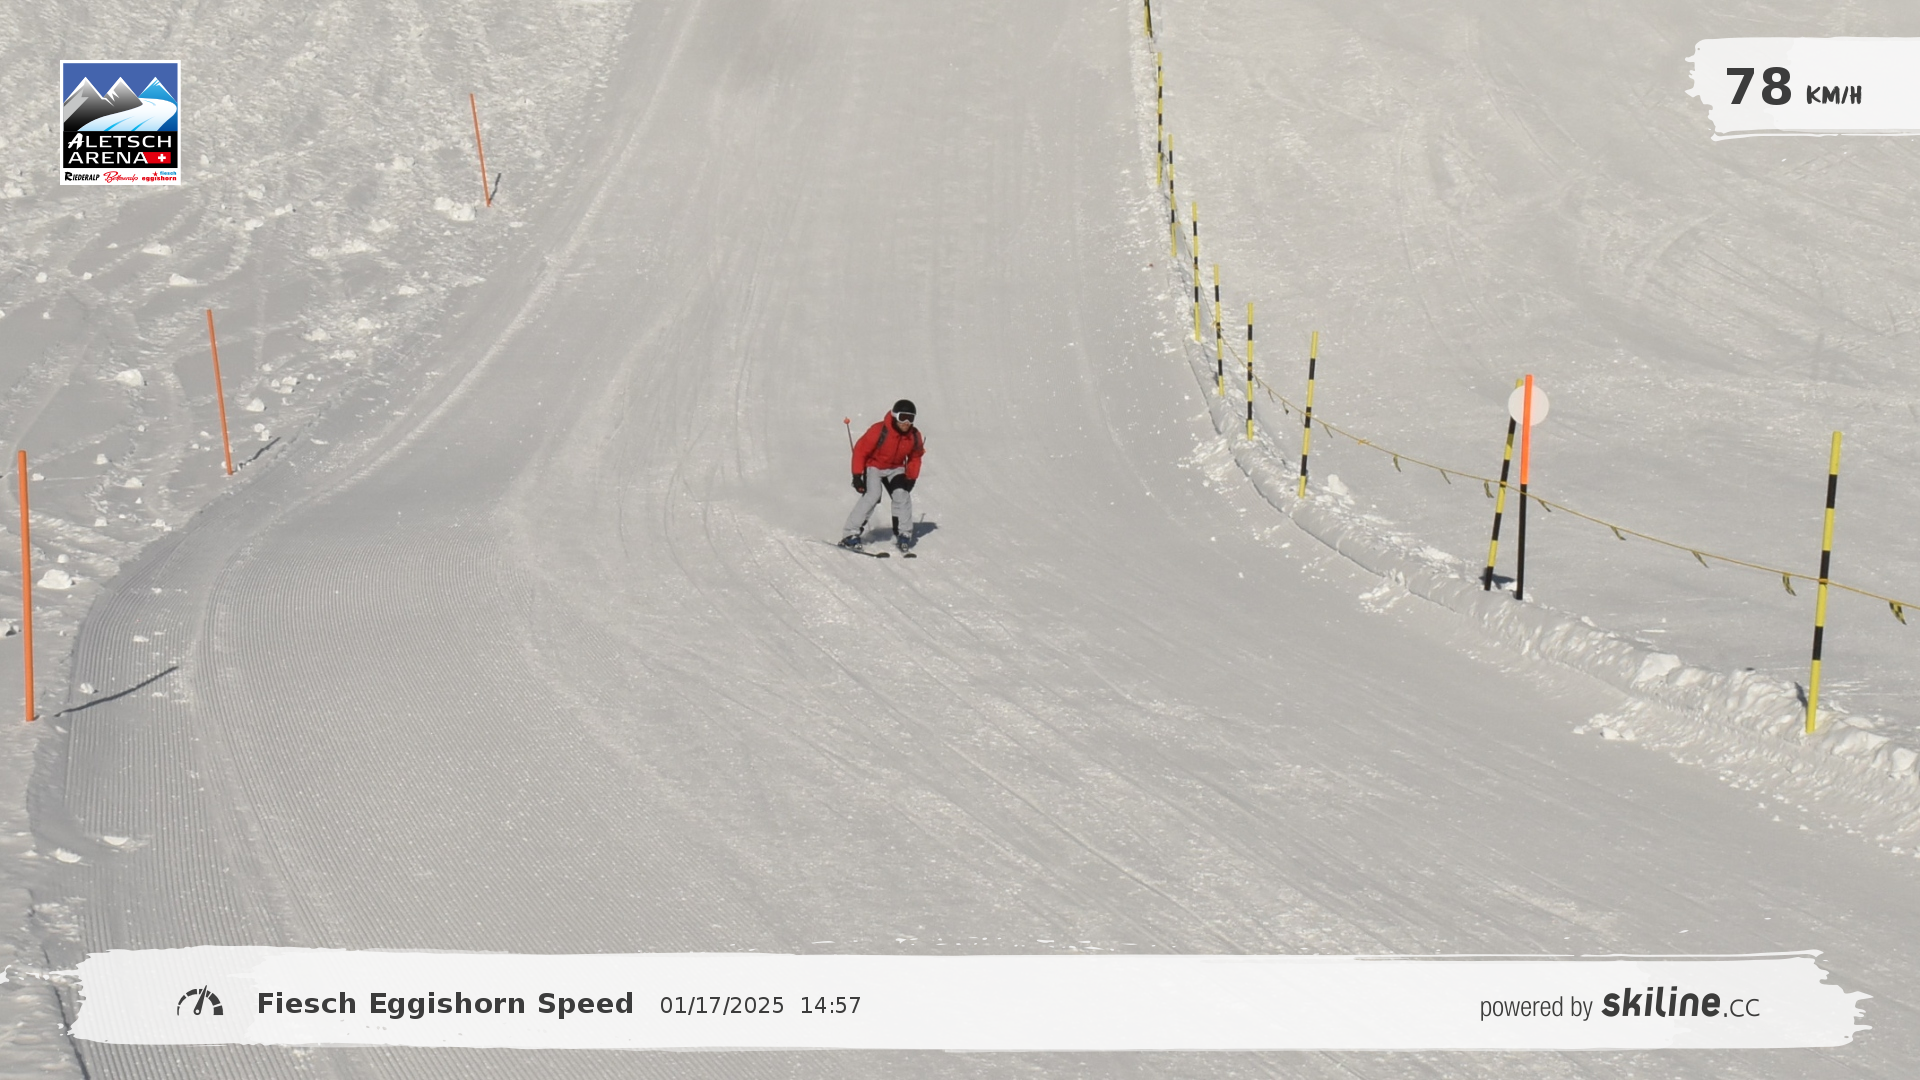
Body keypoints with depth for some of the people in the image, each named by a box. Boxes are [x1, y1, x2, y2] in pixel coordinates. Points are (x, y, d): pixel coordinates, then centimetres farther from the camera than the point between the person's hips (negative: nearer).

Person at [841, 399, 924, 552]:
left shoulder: (915, 436, -12)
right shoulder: (879, 431, -27)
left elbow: (915, 458, 6)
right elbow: (860, 450, -20)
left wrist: (911, 478, -1)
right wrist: (857, 475, -20)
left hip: (895, 469, 4)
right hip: (874, 466, -4)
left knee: (902, 496, -17)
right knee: (872, 496, -24)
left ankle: (903, 535, -2)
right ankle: (851, 535, -21)